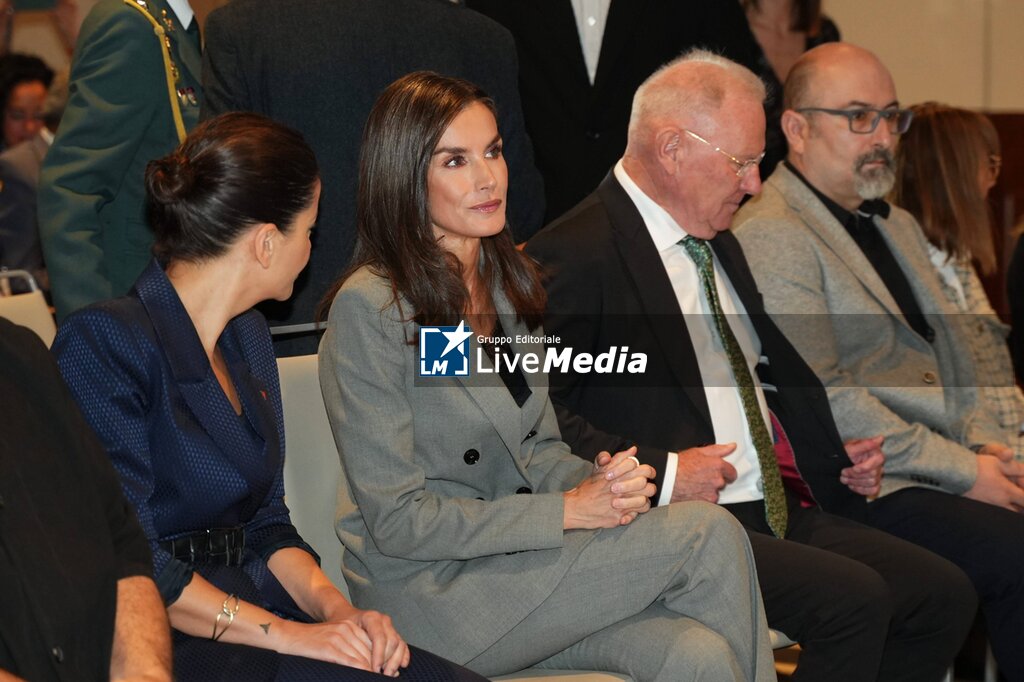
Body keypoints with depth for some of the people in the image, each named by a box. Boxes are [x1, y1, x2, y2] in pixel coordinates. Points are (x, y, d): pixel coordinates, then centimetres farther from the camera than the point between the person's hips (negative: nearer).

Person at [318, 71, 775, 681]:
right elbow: (398, 521, -15)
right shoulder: (369, 308, -14)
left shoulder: (509, 279, 11)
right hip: (430, 593, -6)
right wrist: (570, 510, -17)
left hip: (520, 556, 7)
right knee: (709, 534, -19)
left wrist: (604, 481, -6)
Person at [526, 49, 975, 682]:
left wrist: (837, 456, 13)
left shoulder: (720, 244, 20)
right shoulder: (575, 255, -10)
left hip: (778, 509, 9)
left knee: (944, 594, -4)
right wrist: (660, 472, -21)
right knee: (854, 599, -26)